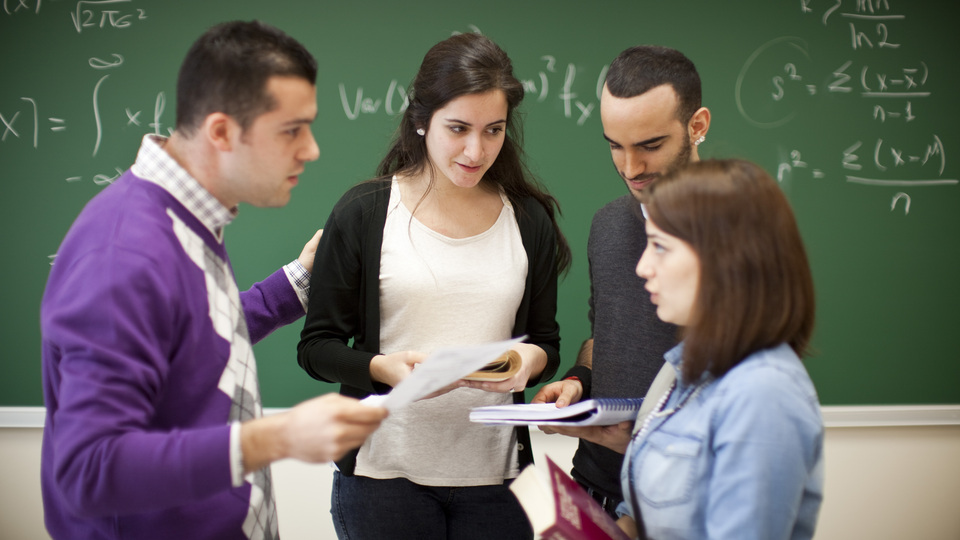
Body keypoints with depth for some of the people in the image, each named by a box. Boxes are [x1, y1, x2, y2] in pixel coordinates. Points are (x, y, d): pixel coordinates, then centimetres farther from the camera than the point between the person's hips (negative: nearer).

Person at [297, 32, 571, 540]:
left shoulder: (528, 219, 5)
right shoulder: (364, 212, -3)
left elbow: (546, 343, 11)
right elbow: (316, 346, -1)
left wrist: (531, 360, -11)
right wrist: (383, 366, -20)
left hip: (494, 473, 2)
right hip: (385, 472, -2)